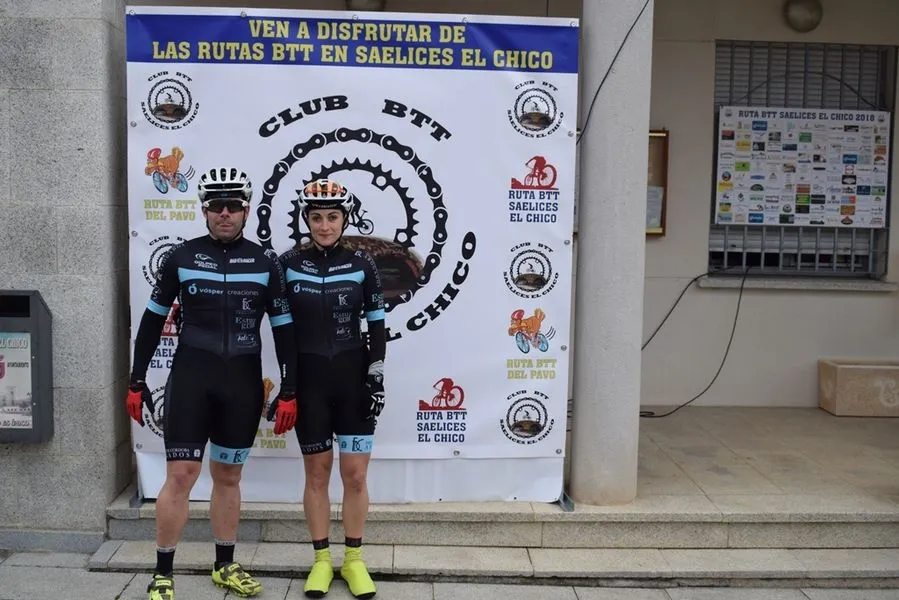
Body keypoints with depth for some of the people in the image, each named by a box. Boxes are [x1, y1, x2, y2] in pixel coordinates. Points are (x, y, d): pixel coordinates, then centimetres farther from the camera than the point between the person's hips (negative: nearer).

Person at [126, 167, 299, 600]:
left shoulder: (265, 263, 2)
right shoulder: (181, 257, 0)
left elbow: (283, 329, 4)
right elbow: (153, 319, 7)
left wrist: (288, 392, 0)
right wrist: (137, 381, 5)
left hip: (243, 383, 1)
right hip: (190, 378, -1)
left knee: (228, 476, 12)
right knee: (181, 474, -3)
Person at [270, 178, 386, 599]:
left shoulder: (362, 265, -1)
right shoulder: (289, 263, 0)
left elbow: (376, 325, 2)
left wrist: (377, 376, -4)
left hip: (353, 377, 0)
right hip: (308, 378, 0)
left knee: (355, 473, 2)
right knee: (317, 472, 9)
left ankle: (353, 560, 20)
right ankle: (321, 560, 24)